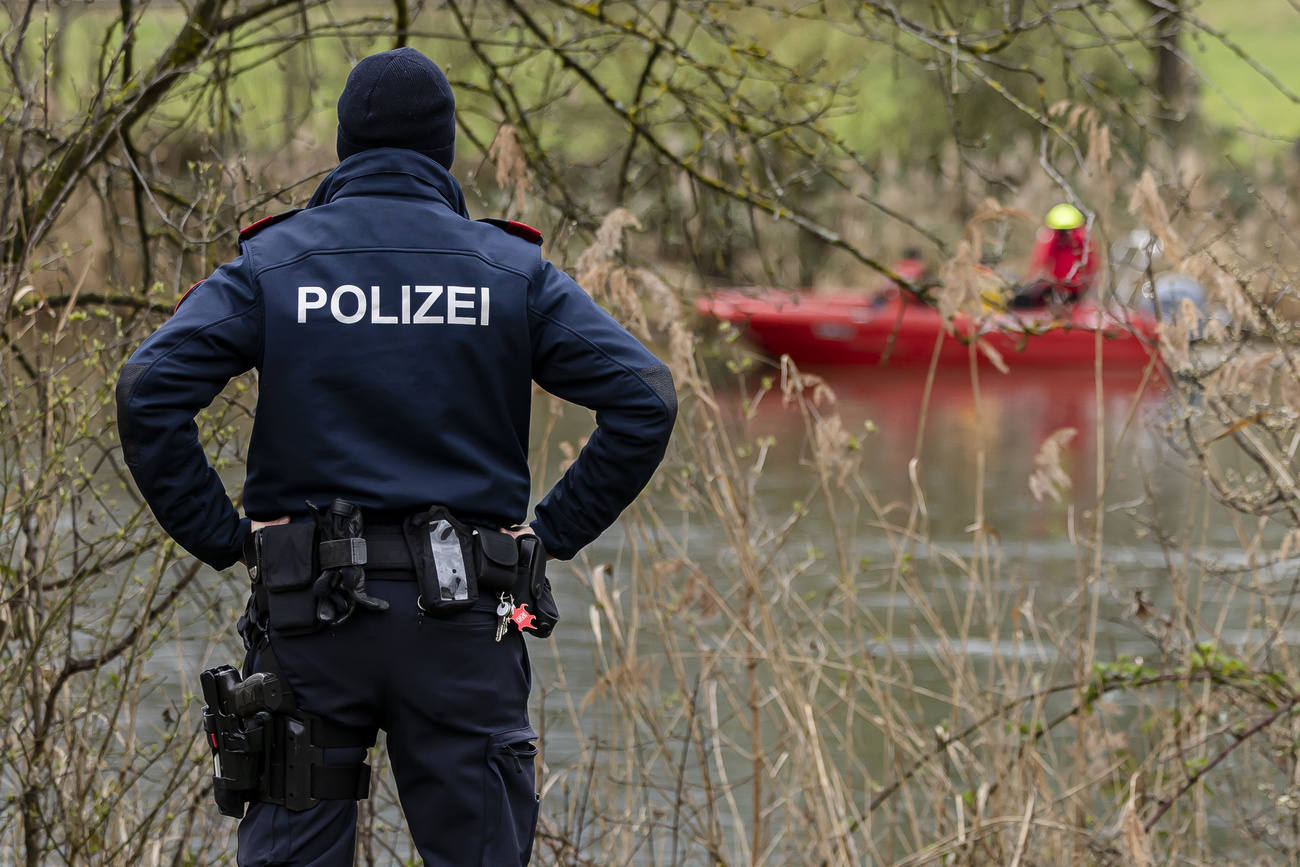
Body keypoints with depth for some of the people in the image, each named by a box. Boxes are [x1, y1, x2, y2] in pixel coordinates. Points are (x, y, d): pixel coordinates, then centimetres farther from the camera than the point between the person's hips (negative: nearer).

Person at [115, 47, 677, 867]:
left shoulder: (271, 263, 3)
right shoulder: (512, 271, 4)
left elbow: (149, 396, -10)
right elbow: (644, 400, -4)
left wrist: (219, 537, -2)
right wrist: (556, 531, 3)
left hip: (309, 609, 0)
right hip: (460, 614, 0)